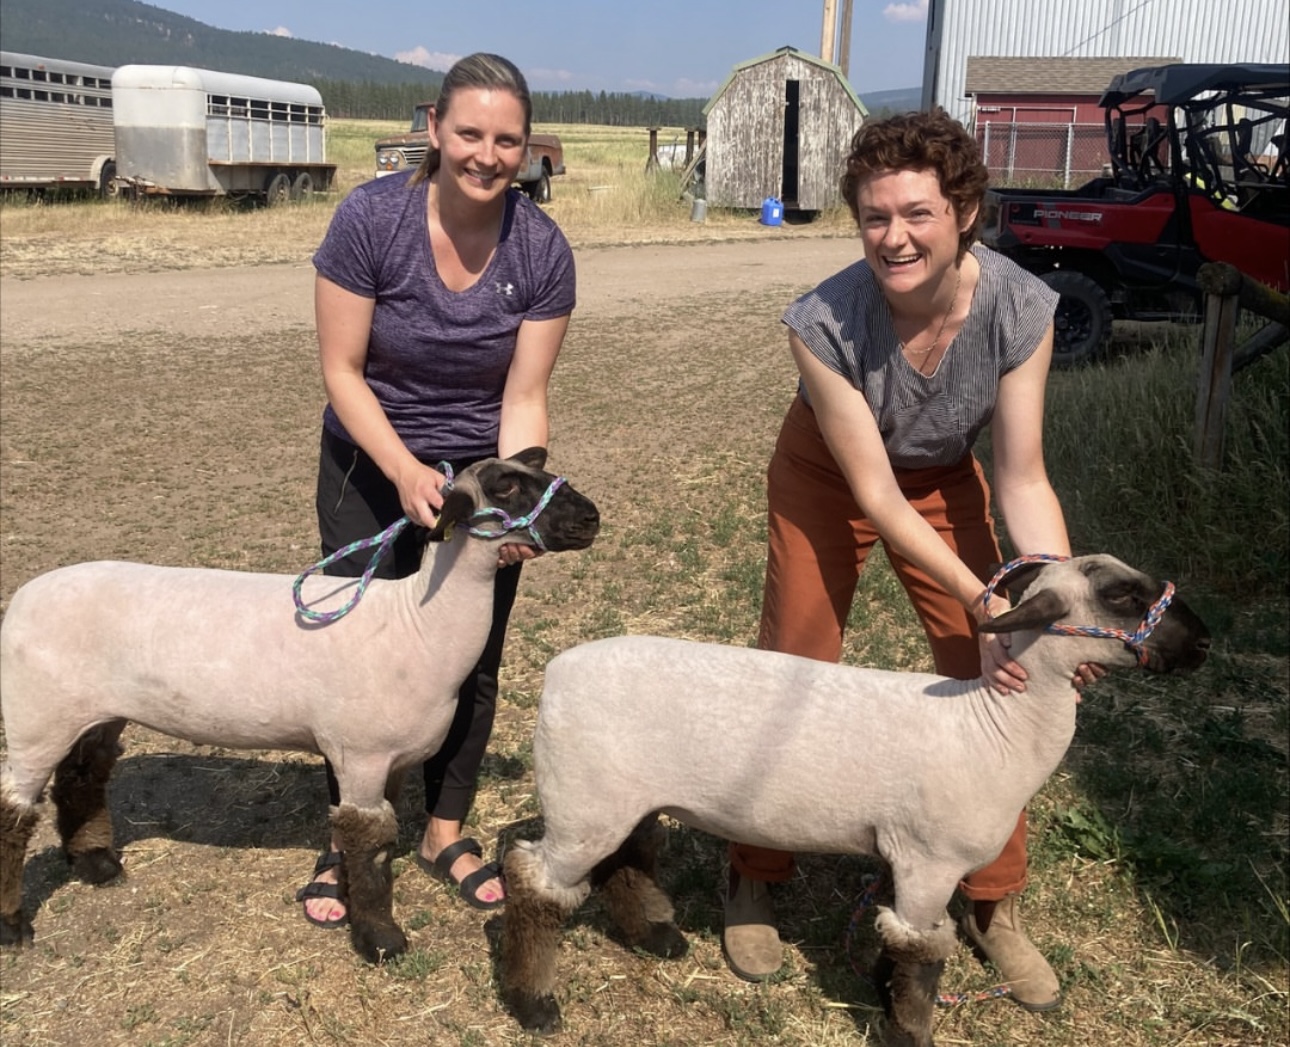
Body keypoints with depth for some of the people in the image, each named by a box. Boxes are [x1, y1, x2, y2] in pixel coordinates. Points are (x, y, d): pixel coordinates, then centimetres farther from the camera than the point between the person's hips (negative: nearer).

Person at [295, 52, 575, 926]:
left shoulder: (543, 251, -17)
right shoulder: (370, 218, -22)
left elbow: (524, 397, -14)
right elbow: (342, 372, -17)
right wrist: (407, 472, -29)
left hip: (483, 467, 2)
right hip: (372, 467, -1)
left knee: (472, 659, 7)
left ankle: (446, 833, 28)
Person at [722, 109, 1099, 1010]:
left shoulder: (1021, 309, -29)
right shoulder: (823, 322, -35)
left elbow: (1023, 478, -21)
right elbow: (873, 495, -29)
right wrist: (987, 601, -36)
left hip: (945, 480, 3)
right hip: (828, 477, -2)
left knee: (998, 682, -1)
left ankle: (996, 904, 19)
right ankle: (754, 879, 25)